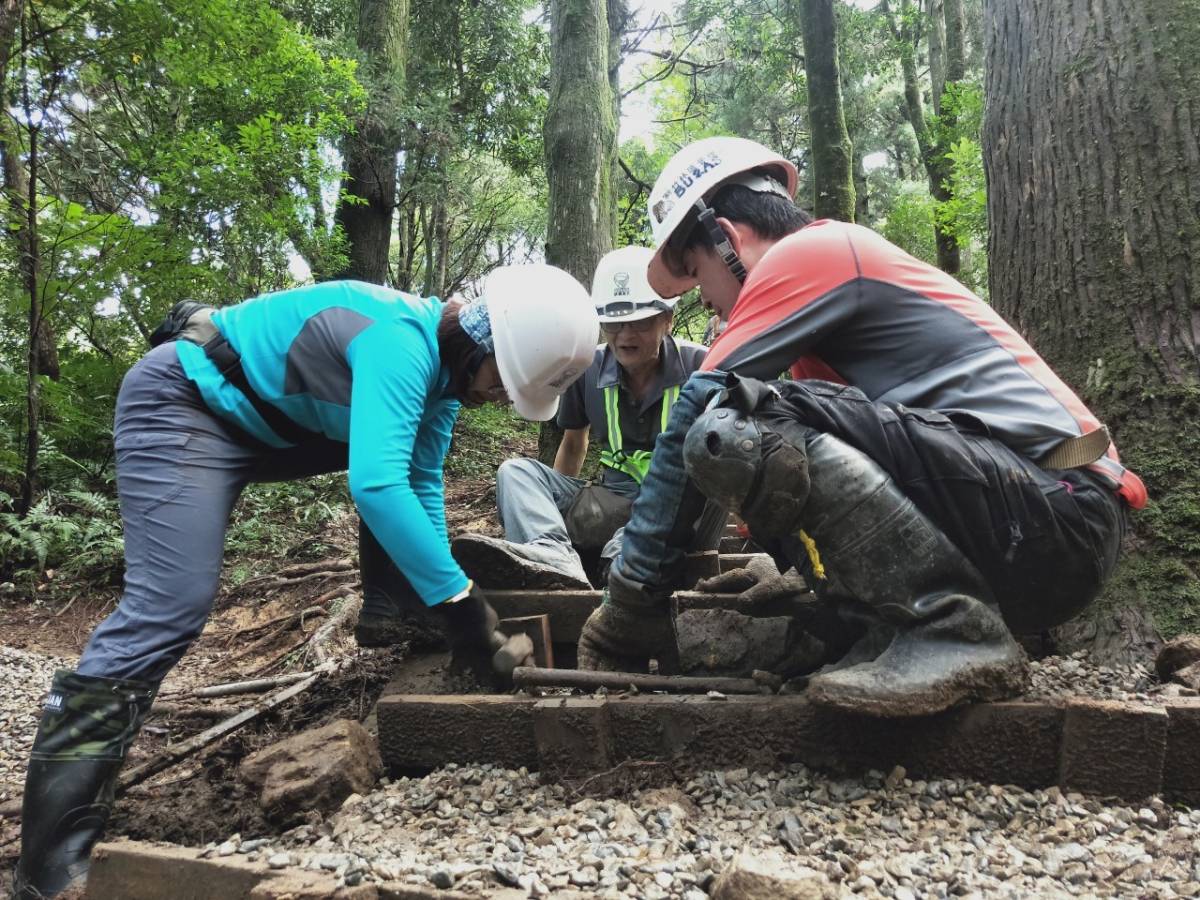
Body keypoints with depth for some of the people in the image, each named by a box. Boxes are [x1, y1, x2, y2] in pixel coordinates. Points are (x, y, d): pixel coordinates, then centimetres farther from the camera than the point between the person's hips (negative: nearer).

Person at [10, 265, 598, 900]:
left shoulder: (442, 367, 1)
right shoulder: (401, 342, -30)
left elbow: (422, 483, 4)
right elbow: (376, 486, -41)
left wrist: (434, 593, -1)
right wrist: (458, 600, -35)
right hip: (183, 402, -10)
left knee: (401, 452, 10)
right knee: (172, 604, -21)